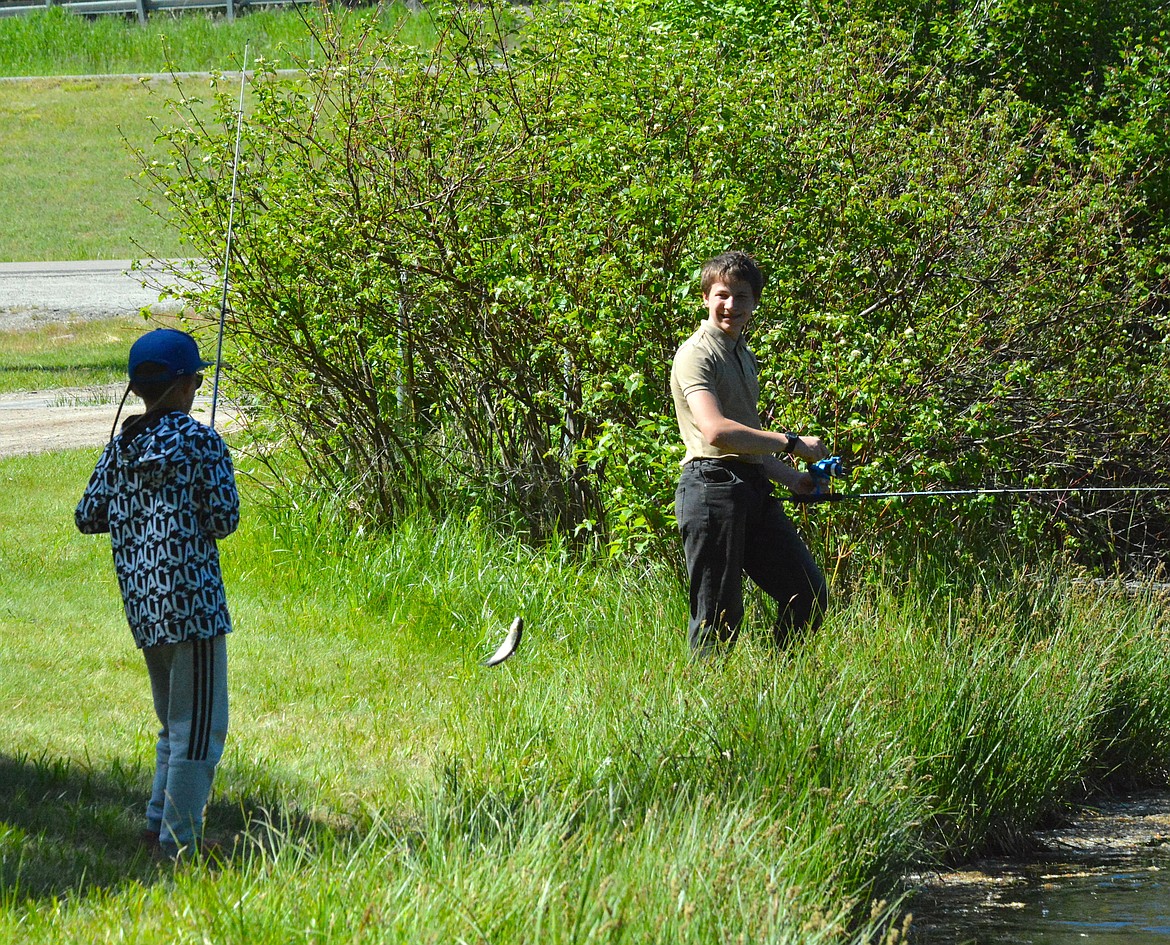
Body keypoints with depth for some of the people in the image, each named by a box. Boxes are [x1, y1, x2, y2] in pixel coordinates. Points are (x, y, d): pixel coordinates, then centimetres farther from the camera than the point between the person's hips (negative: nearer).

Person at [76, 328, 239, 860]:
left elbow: (88, 517, 10)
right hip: (192, 600, -7)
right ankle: (178, 845, 0)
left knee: (174, 722, 22)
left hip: (142, 607, 7)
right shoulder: (200, 442, -10)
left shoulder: (119, 448, 6)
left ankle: (159, 827, 21)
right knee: (200, 726, 0)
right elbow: (223, 521, -11)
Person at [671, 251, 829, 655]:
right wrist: (792, 443, -16)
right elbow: (716, 431, -22)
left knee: (809, 594, 6)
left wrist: (792, 477, 20)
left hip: (752, 488, 9)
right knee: (719, 614, -8)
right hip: (712, 485, -9)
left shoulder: (744, 356, 23)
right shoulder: (696, 354, -7)